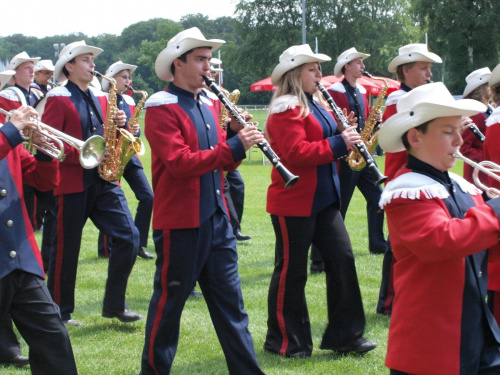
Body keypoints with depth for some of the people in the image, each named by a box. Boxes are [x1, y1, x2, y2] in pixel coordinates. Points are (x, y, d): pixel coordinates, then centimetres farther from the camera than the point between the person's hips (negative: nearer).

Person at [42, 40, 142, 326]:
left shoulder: (97, 99, 17)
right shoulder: (58, 99, -5)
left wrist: (118, 125, 0)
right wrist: (83, 154, -22)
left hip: (103, 181, 6)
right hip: (72, 183, -6)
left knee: (129, 236, -4)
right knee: (67, 248, 1)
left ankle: (115, 304, 7)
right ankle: (60, 312, 15)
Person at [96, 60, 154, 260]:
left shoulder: (129, 101, 13)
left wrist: (135, 130, -4)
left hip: (129, 155, 6)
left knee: (148, 197, -3)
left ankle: (138, 244, 6)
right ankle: (106, 249, 11)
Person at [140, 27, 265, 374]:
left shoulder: (208, 105, 14)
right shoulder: (162, 108, -10)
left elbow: (225, 161, 14)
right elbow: (180, 162, -22)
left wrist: (235, 135, -6)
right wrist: (235, 146, -24)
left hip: (217, 219, 7)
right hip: (179, 223, -7)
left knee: (231, 303, 9)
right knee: (169, 303, 4)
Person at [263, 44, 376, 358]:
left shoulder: (316, 106, 15)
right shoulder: (286, 109, -13)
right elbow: (296, 154, -24)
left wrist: (345, 137, 1)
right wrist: (338, 143, -25)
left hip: (324, 199, 9)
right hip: (294, 202, -9)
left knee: (342, 258, 4)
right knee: (292, 271, 1)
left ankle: (345, 335, 12)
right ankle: (286, 341, 13)